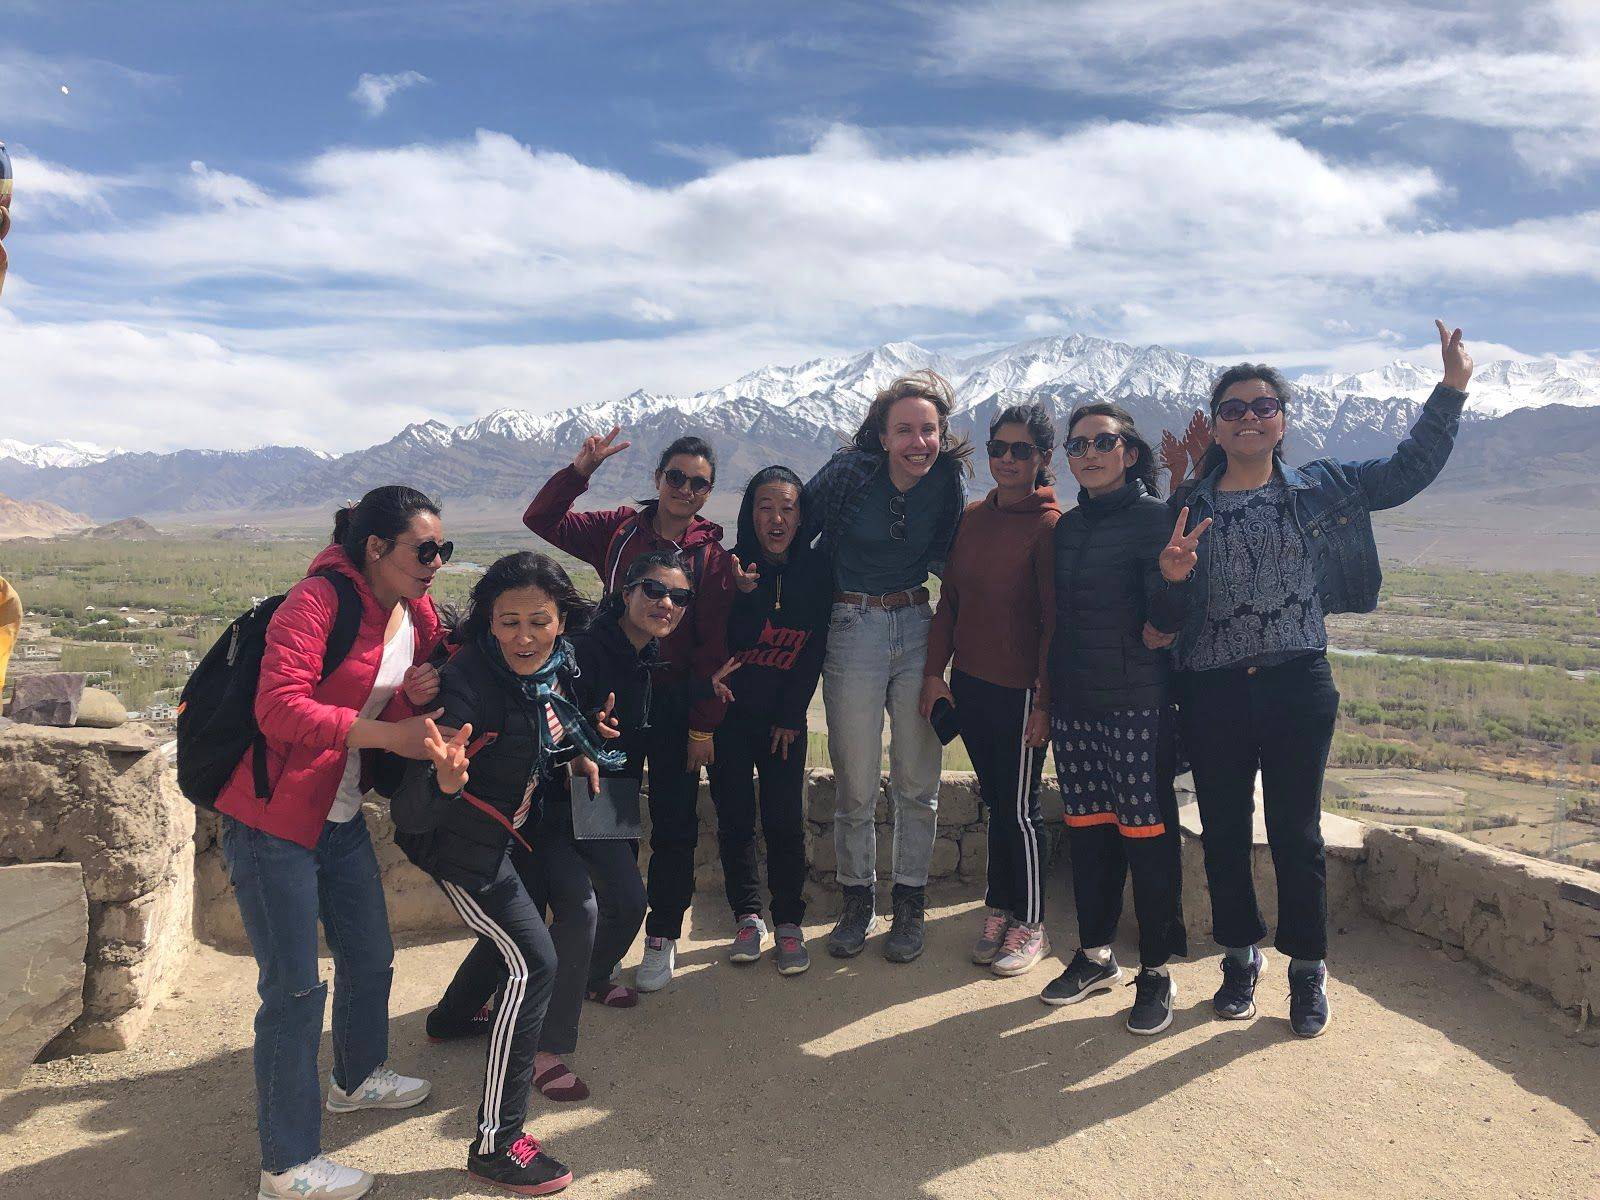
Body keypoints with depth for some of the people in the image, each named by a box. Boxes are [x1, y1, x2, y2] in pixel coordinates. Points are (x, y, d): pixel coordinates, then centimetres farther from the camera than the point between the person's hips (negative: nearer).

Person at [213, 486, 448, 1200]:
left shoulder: (420, 617, 4)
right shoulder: (317, 601, -20)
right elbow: (280, 708, -30)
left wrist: (415, 698, -10)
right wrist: (389, 732, -33)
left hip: (342, 818, 8)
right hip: (273, 819, -8)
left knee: (370, 959, 20)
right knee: (295, 987, -2)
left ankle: (356, 1079, 47)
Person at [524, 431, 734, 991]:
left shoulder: (712, 555, -4)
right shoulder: (619, 530, 2)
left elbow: (713, 649, -6)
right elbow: (541, 521, 2)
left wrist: (703, 727, -9)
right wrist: (581, 469, -11)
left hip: (677, 702, -1)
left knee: (674, 823, 7)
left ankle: (663, 937, 24)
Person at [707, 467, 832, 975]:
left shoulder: (816, 571, -4)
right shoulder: (730, 566, -8)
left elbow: (814, 650, 0)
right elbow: (725, 645, -14)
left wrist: (790, 715, -1)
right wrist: (742, 595, -29)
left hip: (783, 718, 0)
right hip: (729, 712, 0)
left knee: (785, 820, -2)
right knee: (734, 819, 5)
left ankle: (789, 923, 13)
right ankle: (748, 917, 22)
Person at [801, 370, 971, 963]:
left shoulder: (947, 481, -1)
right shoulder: (849, 472, -12)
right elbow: (795, 529, 0)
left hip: (918, 629, 3)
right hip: (853, 630, -2)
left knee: (917, 783, 7)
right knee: (856, 787, 4)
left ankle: (910, 905, 24)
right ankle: (857, 903, 24)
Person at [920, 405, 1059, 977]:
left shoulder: (1049, 527, -12)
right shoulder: (972, 517, 7)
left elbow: (1056, 622, -13)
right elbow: (949, 601, 11)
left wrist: (1044, 701, -14)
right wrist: (935, 671, 6)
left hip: (1019, 690, -6)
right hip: (969, 683, 6)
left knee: (1019, 808, 5)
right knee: (995, 801, 17)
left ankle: (1031, 925, 22)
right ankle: (1000, 908, 31)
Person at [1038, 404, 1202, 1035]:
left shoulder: (1155, 519, -6)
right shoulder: (1068, 526, 11)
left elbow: (1166, 621, -13)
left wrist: (1170, 578, -32)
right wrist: (1047, 693, 9)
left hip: (1137, 704, -6)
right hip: (1072, 702, 6)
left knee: (1147, 834, 1)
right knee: (1087, 831, 13)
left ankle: (1157, 973, 15)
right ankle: (1095, 955, 28)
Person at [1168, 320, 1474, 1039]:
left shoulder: (1322, 488, 7)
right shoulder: (1187, 504, 5)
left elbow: (1408, 470, 9)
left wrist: (1452, 387, 4)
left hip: (1297, 685, 0)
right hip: (1211, 691, 1)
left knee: (1296, 831, 6)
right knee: (1224, 830, 9)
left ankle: (1308, 971, 23)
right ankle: (1240, 958, 28)